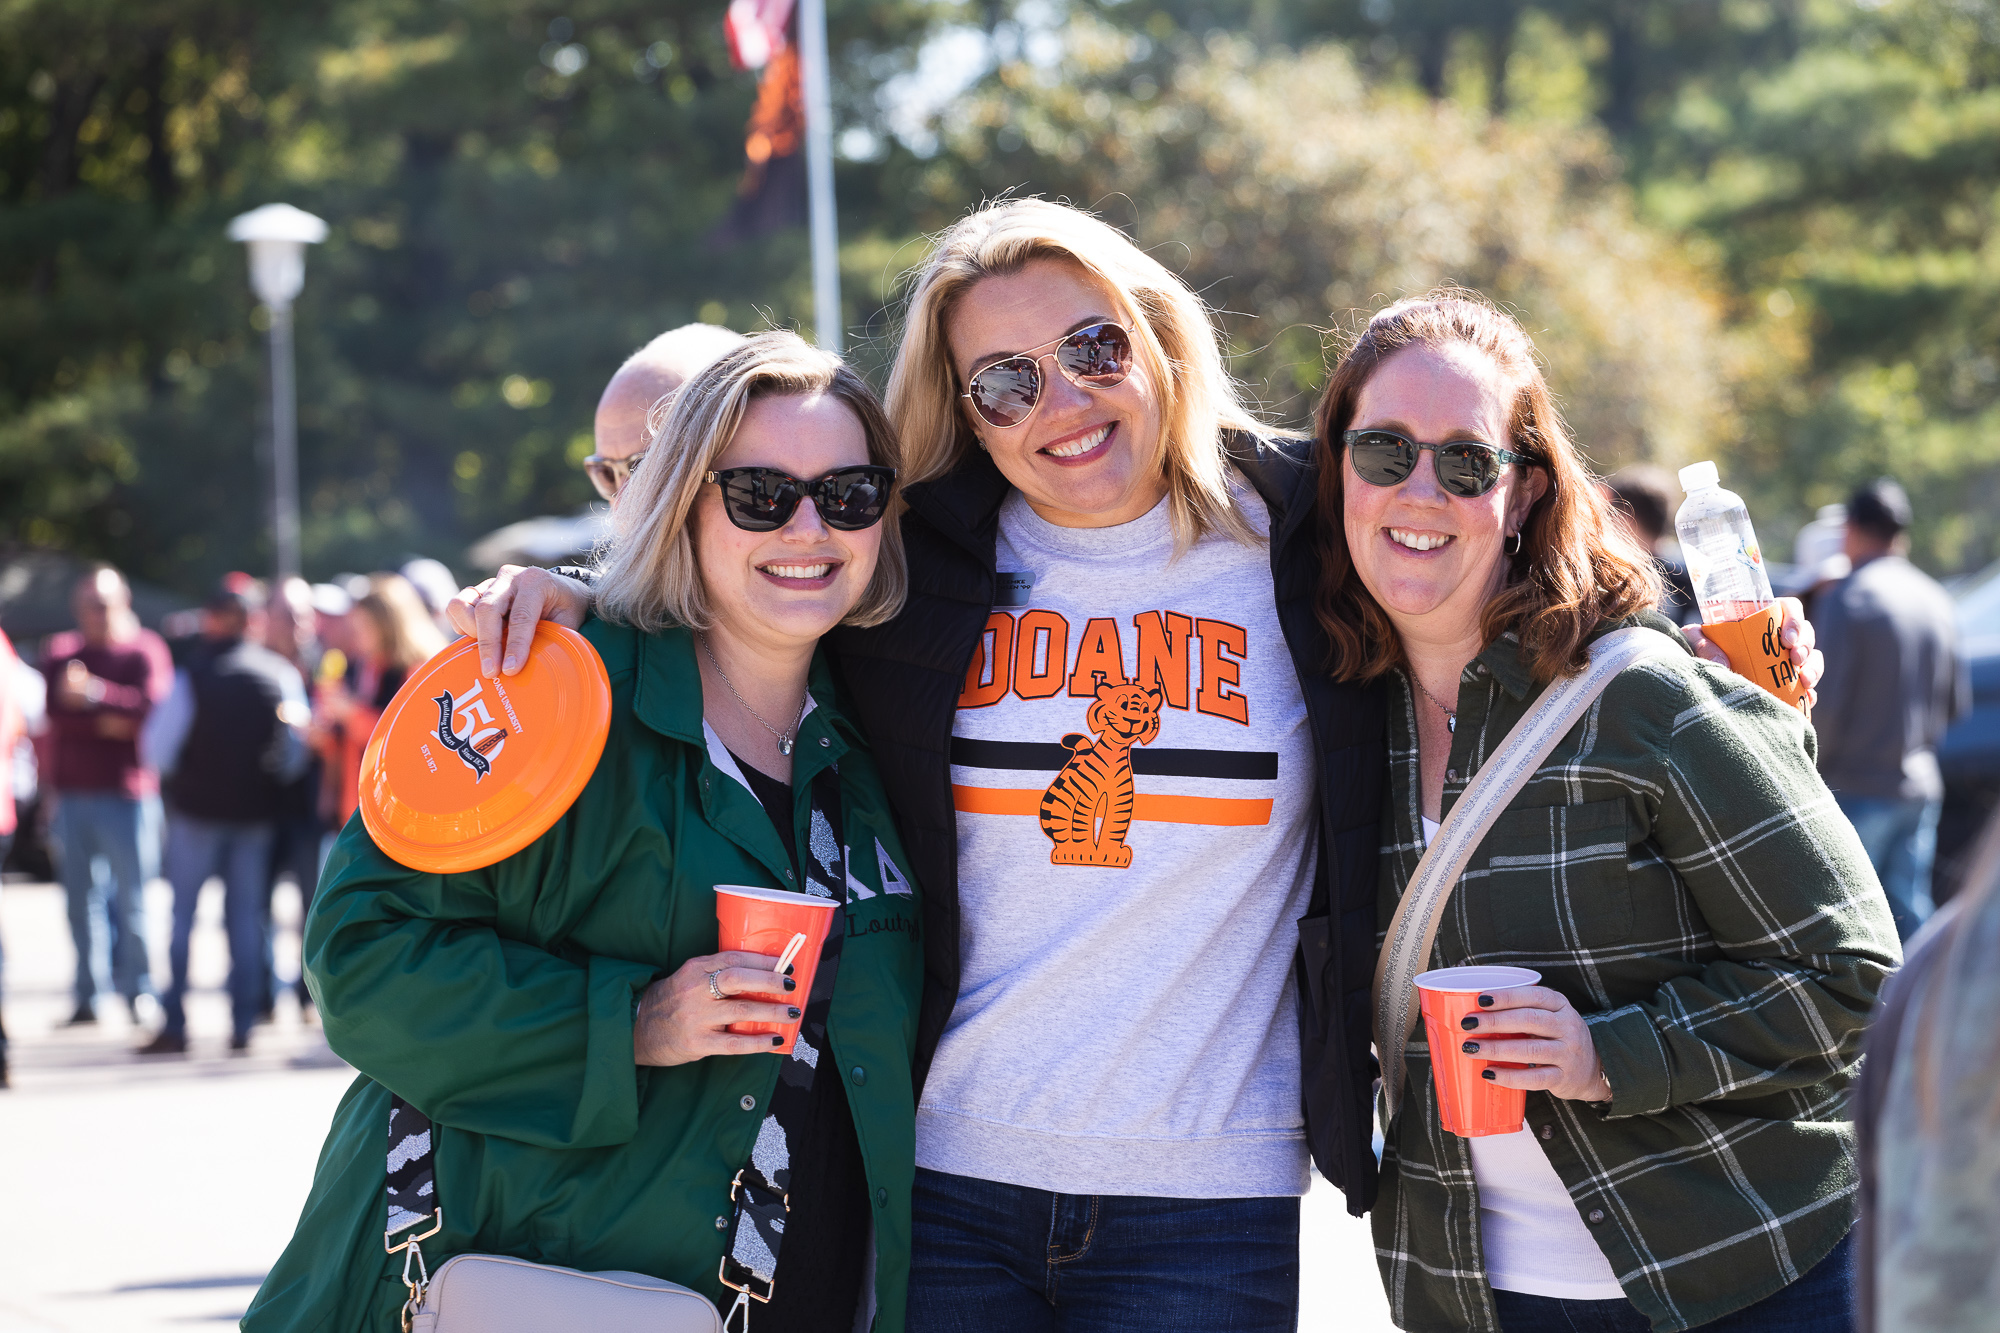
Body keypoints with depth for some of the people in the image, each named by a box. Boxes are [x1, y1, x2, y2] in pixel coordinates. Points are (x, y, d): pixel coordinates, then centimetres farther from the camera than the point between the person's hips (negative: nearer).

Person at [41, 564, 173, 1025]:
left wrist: (96, 693, -23)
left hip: (127, 792, -4)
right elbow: (48, 708, -2)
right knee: (81, 897, 4)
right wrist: (103, 724, -12)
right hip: (72, 792, 4)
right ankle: (89, 995, 9)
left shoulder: (146, 650, 2)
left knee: (132, 896, -6)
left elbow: (154, 706, -13)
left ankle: (138, 991, 1)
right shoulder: (60, 652, 12)